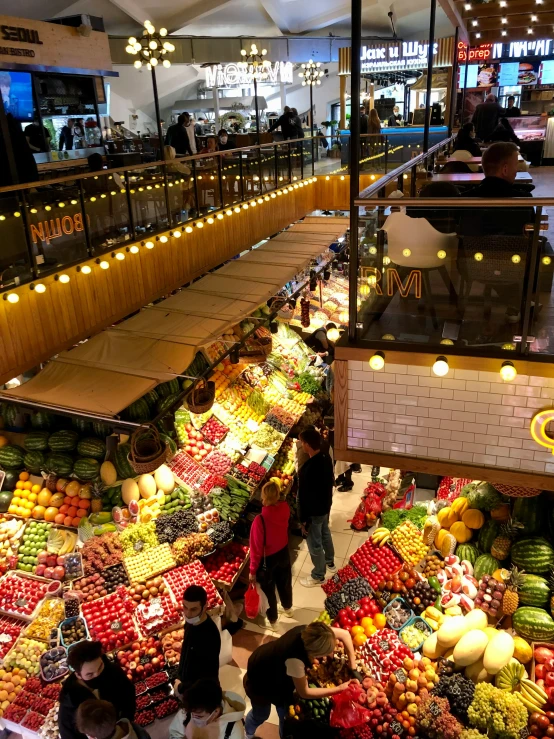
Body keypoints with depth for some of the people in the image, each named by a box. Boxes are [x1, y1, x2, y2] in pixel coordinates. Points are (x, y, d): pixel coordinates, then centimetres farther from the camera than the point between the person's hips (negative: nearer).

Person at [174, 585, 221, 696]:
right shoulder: (192, 622, -10)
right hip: (188, 685, 7)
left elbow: (208, 676, -28)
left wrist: (181, 687, -17)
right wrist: (181, 679, 9)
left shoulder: (210, 635, -34)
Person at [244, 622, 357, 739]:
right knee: (261, 714, 22)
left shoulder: (310, 631, -31)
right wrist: (340, 688, -26)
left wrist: (353, 668, -17)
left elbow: (344, 634, -15)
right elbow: (304, 693, -28)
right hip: (260, 681, -5)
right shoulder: (295, 660, -46)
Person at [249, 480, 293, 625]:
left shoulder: (260, 520, -37)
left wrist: (253, 570, -13)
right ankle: (288, 607, 59)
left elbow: (256, 548, -25)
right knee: (284, 581, 32)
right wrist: (275, 490, -4)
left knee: (268, 588, 22)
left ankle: (272, 619, 46)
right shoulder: (285, 508, -23)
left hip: (267, 559, -5)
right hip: (283, 552, 5)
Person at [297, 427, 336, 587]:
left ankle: (318, 577, 31)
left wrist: (303, 519, -14)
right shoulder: (326, 458, -8)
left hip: (314, 511, -8)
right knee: (325, 534, 30)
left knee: (315, 544, 12)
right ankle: (330, 563, 52)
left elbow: (303, 497, -26)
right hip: (326, 505, 8)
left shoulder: (307, 469, -35)